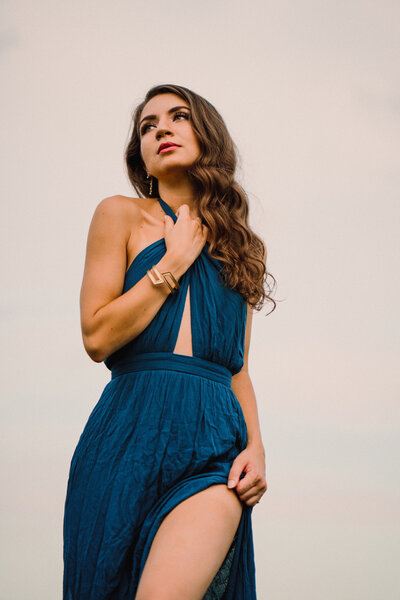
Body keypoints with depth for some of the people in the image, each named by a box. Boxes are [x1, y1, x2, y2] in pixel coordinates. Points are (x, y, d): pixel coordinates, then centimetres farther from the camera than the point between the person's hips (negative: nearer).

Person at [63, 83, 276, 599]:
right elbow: (97, 337, -3)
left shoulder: (239, 246, 19)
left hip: (215, 445, 1)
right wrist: (174, 262, -2)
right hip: (129, 437, -1)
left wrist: (255, 445, 3)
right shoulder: (121, 215, 7)